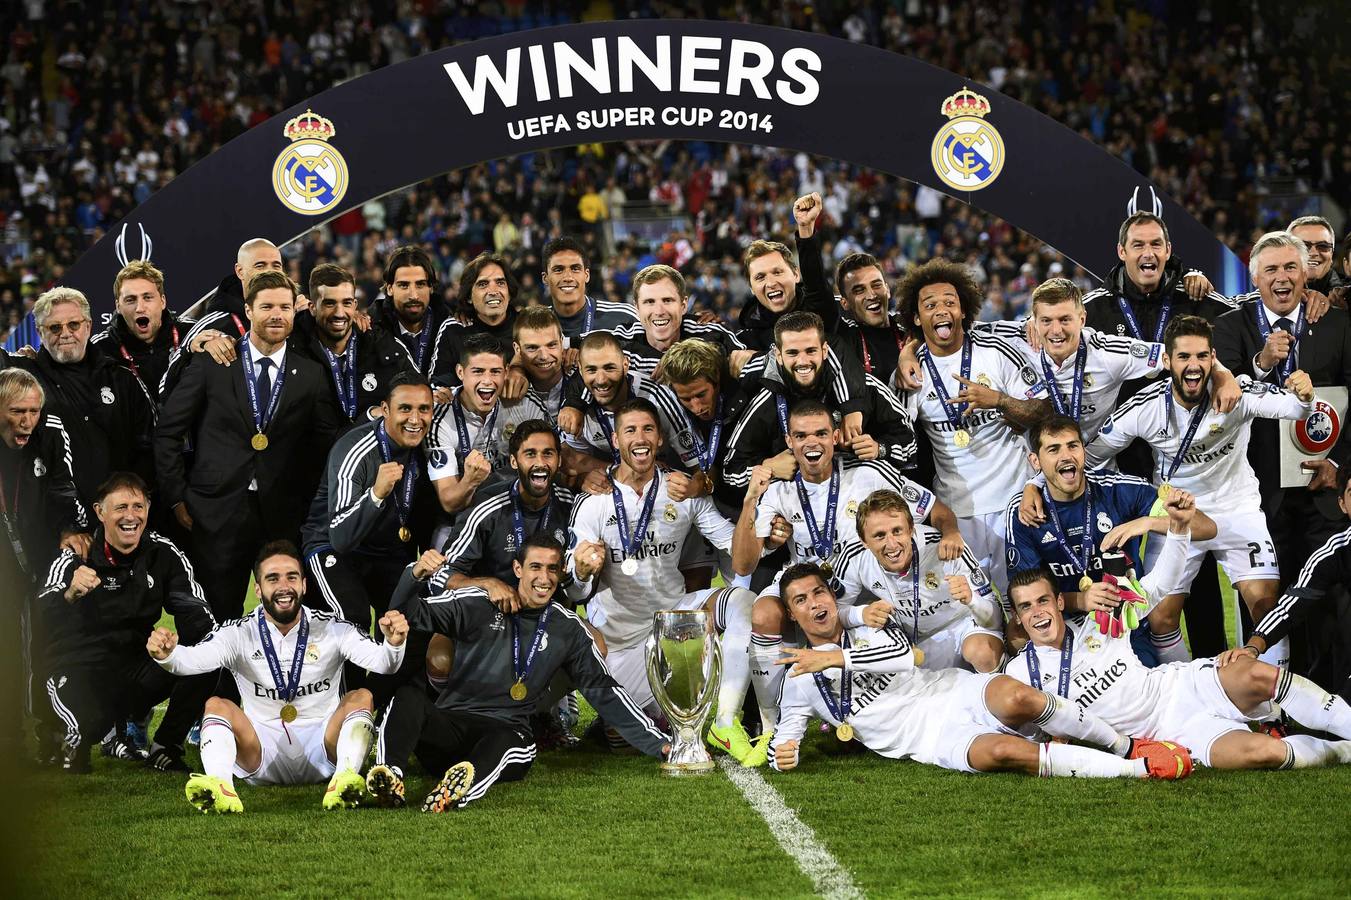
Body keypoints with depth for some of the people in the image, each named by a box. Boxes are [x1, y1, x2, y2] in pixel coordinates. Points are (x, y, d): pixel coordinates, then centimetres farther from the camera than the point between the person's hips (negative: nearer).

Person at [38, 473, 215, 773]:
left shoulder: (164, 554, 0)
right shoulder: (77, 558, -12)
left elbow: (193, 612, -3)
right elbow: (43, 616, -27)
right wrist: (70, 594, -51)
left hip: (135, 667, 5)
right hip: (78, 669, -5)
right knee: (91, 722, -37)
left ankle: (164, 750, -2)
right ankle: (79, 739, 4)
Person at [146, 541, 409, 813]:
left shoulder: (332, 629, -1)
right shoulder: (239, 633, -1)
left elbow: (381, 662, -16)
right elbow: (193, 659, -18)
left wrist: (393, 645, -40)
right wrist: (166, 655, -42)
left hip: (321, 747, 0)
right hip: (262, 751, 0)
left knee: (361, 697, -21)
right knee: (217, 705, -21)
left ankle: (345, 781, -45)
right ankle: (219, 787, -48)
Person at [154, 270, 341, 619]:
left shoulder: (311, 375, 5)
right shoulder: (211, 363, 0)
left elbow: (325, 445, 8)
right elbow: (168, 431, 2)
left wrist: (309, 505, 2)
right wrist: (177, 497, 0)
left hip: (283, 517, 1)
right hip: (219, 511, -1)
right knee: (220, 619, 4)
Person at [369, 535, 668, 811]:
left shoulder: (568, 628, 16)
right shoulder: (478, 604, 7)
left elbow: (602, 689, 19)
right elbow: (407, 613, 4)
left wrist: (656, 742, 13)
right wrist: (416, 575, -19)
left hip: (507, 732, 0)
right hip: (449, 722, 0)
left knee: (504, 743, -39)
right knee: (409, 696, -33)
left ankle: (462, 787, -71)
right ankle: (390, 776, -58)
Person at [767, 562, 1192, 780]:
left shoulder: (868, 632, 11)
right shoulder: (800, 683, 12)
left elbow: (904, 653, -9)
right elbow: (785, 736, 11)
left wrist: (836, 657, -13)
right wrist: (782, 755, -13)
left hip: (958, 693, 1)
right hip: (933, 742, -1)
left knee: (1019, 699, -36)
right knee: (1005, 751, -35)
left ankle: (1125, 747, -16)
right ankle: (1138, 770, -33)